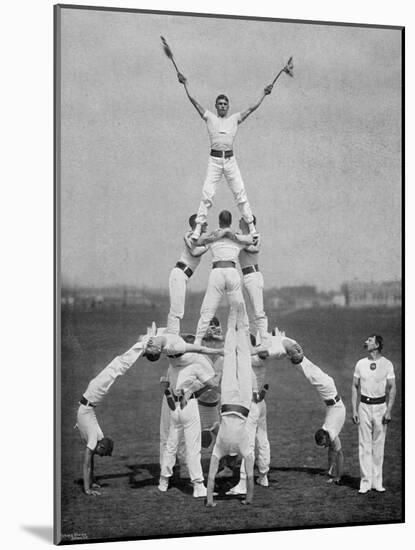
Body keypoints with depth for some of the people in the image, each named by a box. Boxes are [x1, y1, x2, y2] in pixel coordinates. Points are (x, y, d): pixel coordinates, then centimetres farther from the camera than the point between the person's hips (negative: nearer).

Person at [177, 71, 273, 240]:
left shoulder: (235, 119, 13)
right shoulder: (210, 118, 9)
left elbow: (252, 108, 12)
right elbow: (193, 101, 7)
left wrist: (264, 94, 12)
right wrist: (185, 84, 6)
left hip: (230, 160, 1)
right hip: (214, 160, -1)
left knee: (240, 193, 2)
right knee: (207, 194, -6)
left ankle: (251, 227, 7)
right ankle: (198, 228, -4)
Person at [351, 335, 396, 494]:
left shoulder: (387, 364, -2)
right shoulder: (360, 364, 4)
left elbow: (392, 388, -1)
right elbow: (355, 387, 9)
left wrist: (389, 410, -8)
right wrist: (354, 409, 1)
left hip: (380, 406, -1)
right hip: (364, 406, 1)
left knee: (378, 445, 3)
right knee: (364, 445, -1)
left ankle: (377, 482, 11)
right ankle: (365, 482, 3)